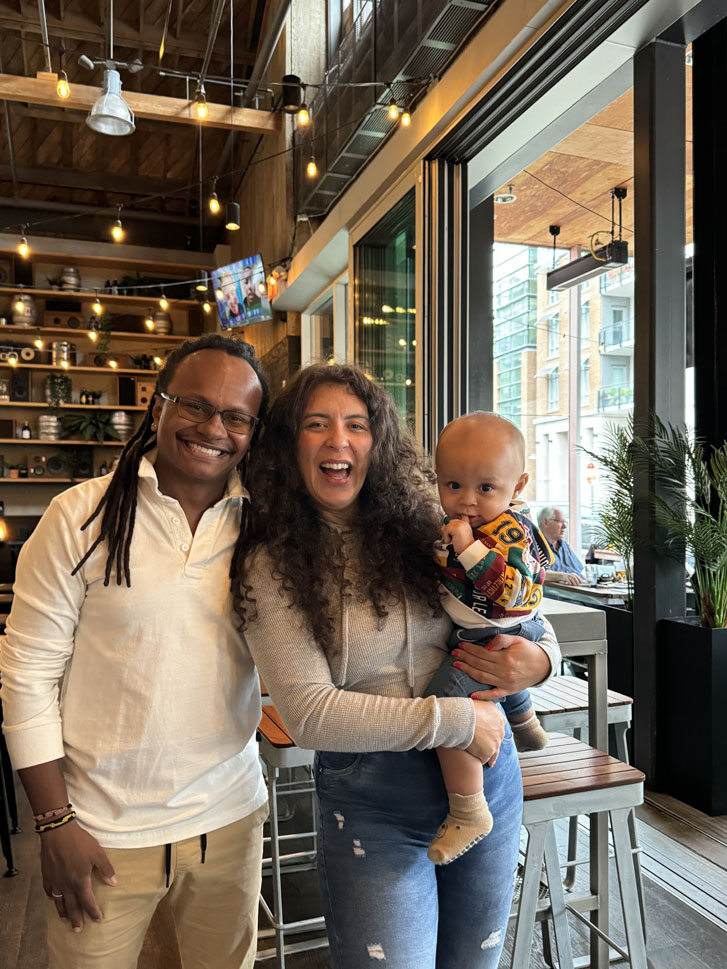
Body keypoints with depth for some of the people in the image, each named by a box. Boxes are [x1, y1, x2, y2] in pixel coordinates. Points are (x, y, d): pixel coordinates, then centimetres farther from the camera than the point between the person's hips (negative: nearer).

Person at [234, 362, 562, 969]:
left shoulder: (426, 528, -4)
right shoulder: (271, 565, -11)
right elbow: (308, 713, -17)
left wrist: (538, 660, -16)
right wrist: (453, 720, -19)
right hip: (372, 802, -3)